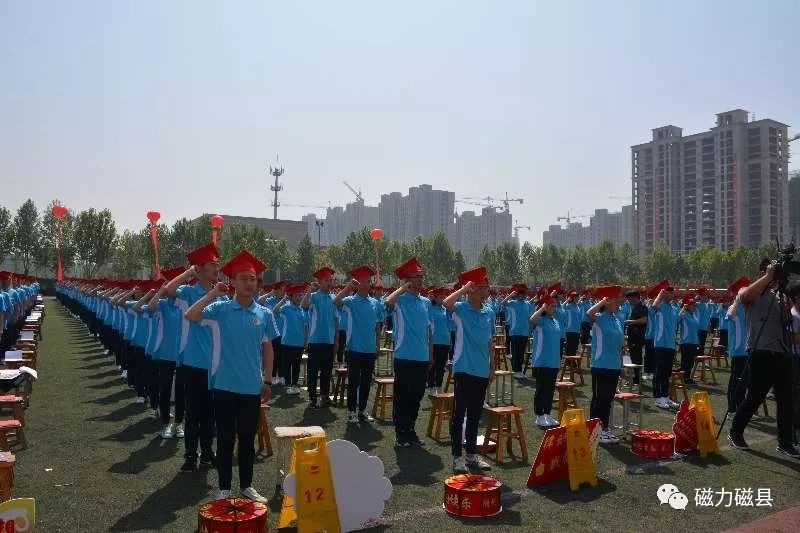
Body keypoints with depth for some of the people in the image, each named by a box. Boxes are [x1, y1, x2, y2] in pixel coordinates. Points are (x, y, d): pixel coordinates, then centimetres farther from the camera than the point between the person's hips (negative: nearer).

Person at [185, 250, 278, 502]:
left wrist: (267, 381, 9)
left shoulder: (264, 314, 3)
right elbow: (190, 316, -19)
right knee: (225, 438, 8)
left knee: (247, 439, 12)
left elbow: (267, 349, 10)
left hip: (252, 387, 2)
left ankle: (246, 485, 27)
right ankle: (224, 487, 21)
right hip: (224, 385, -2)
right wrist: (213, 293, -19)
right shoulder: (220, 308, -4)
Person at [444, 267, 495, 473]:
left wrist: (492, 366, 14)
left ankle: (471, 454, 24)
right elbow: (446, 303, -30)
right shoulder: (461, 309, -7)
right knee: (459, 413, 0)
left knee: (475, 414, 14)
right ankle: (457, 456, 9)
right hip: (464, 369, -6)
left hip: (482, 371, 6)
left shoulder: (489, 313, 10)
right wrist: (465, 287, -20)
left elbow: (489, 342, 16)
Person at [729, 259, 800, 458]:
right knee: (755, 397, -1)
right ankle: (735, 432, 16)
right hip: (761, 353, -6)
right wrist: (769, 276, -19)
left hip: (782, 353, 6)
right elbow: (744, 296, -22)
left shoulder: (780, 295, 19)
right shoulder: (751, 294, 3)